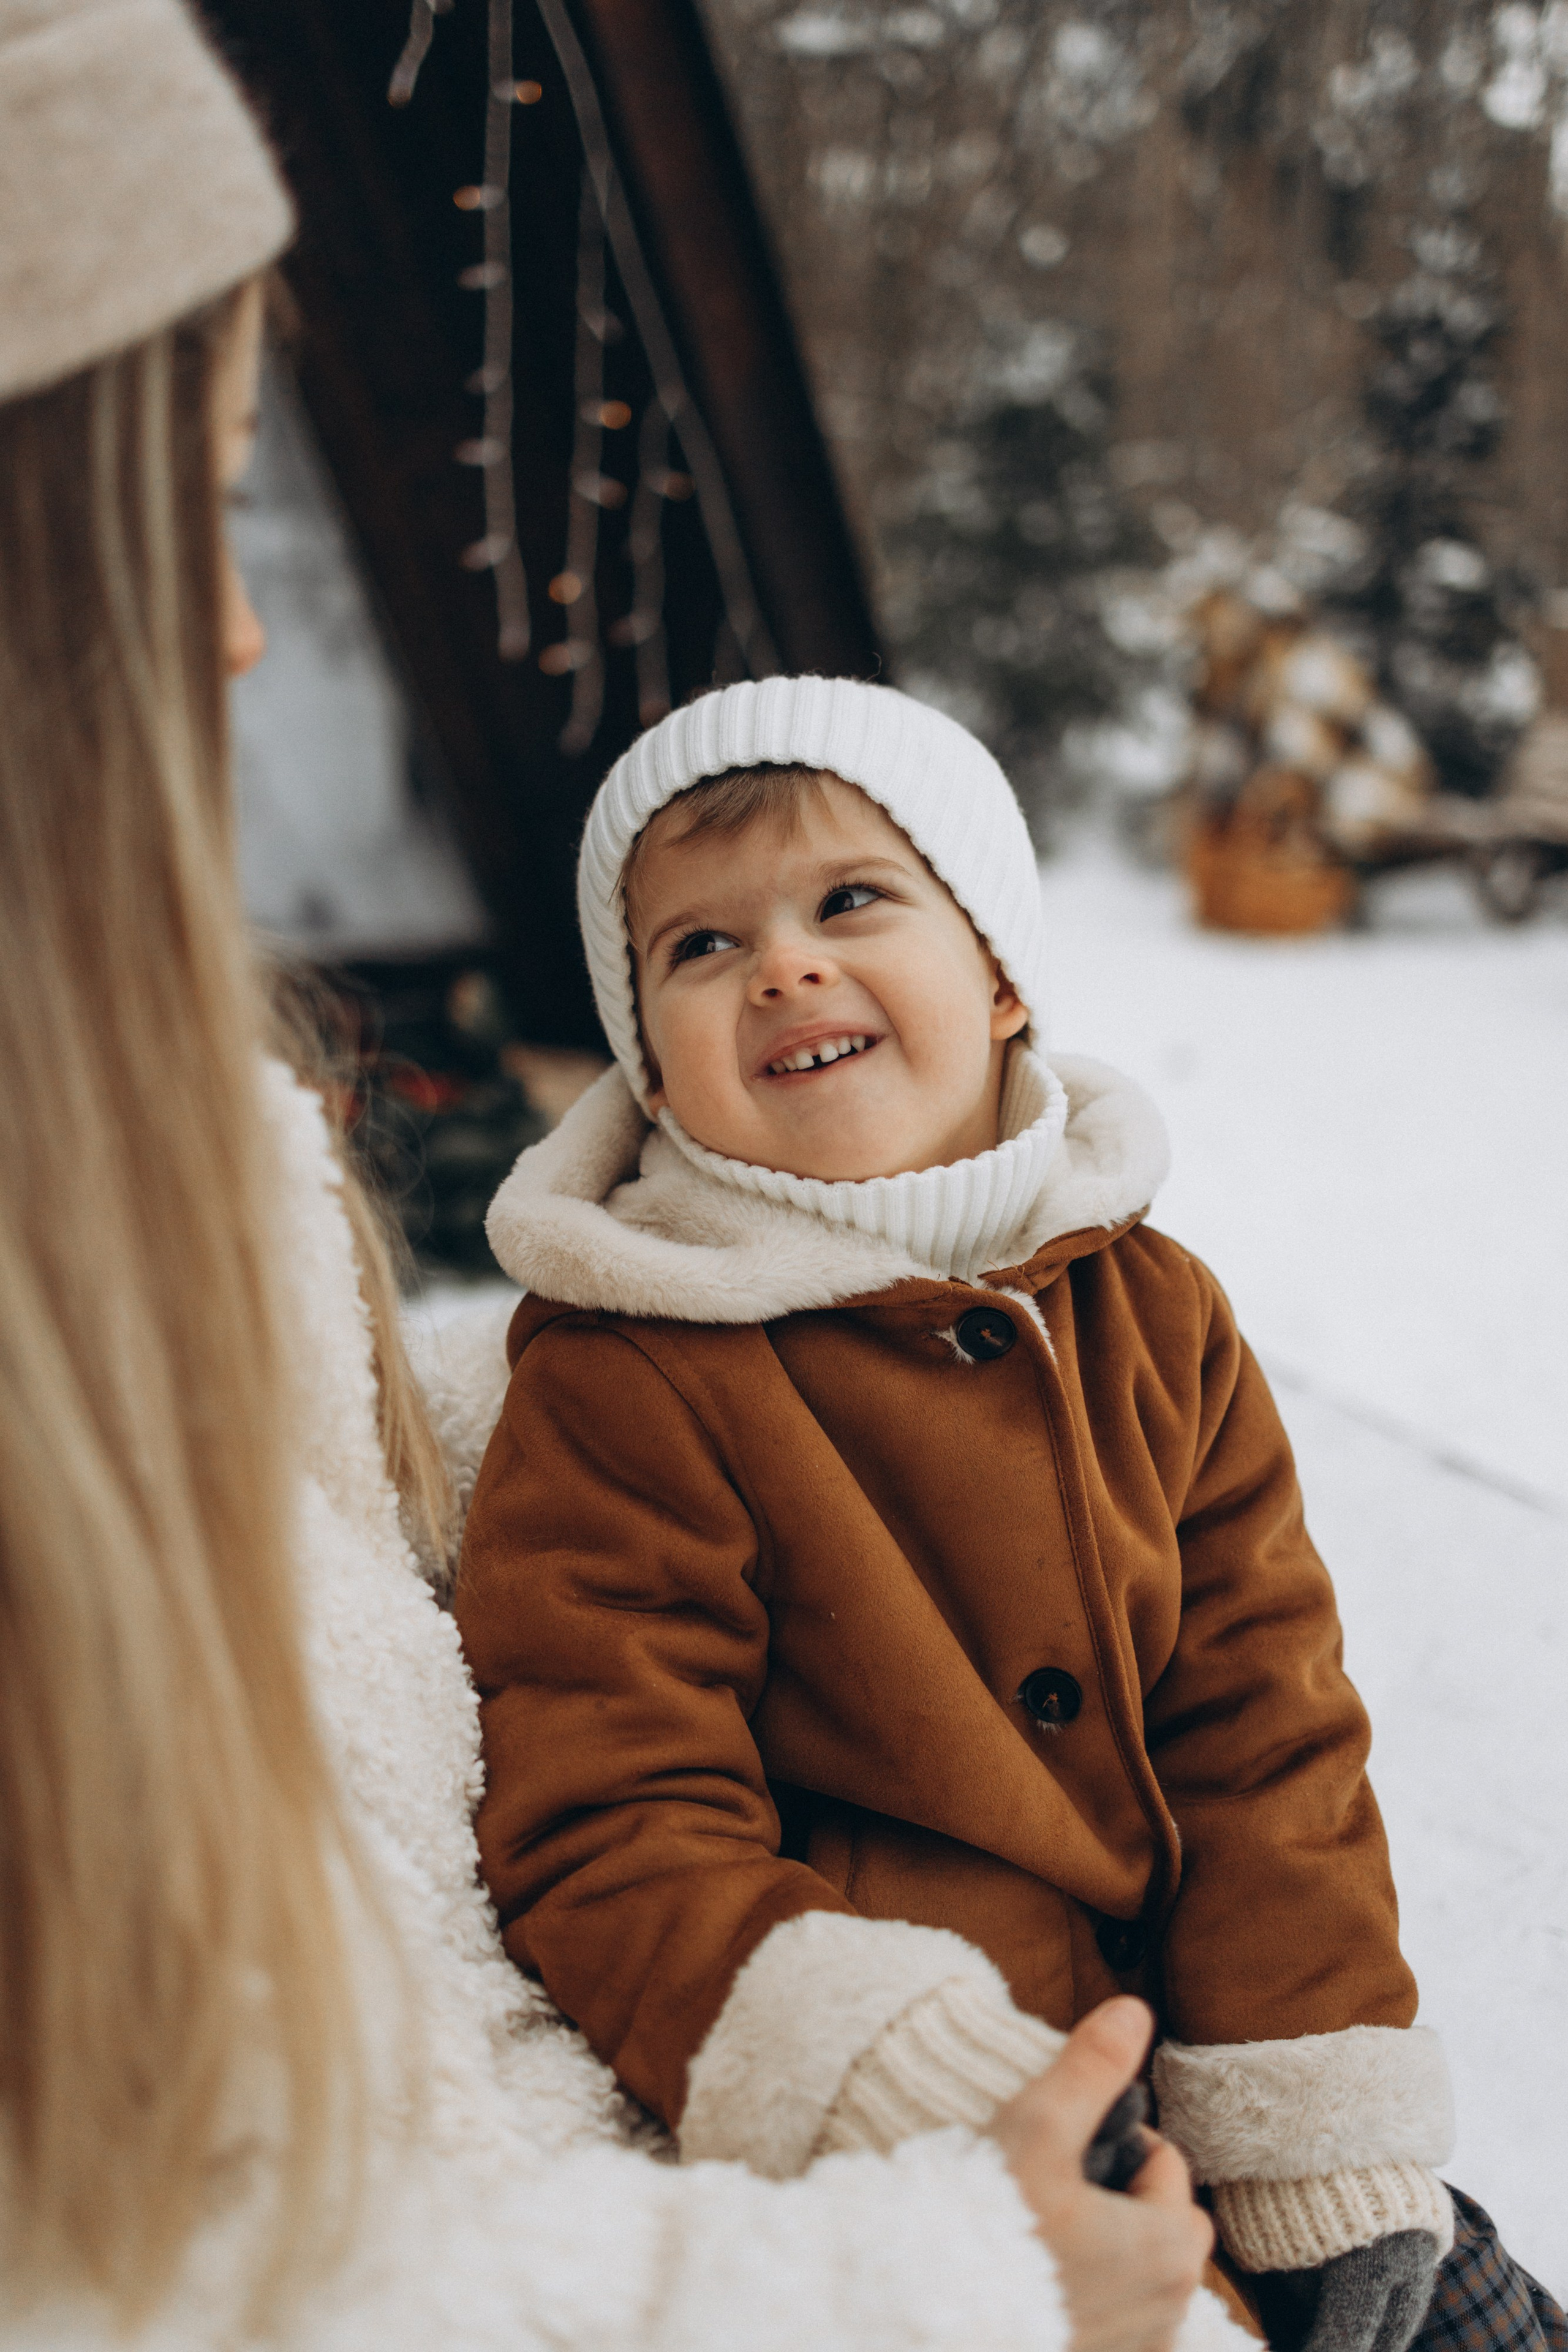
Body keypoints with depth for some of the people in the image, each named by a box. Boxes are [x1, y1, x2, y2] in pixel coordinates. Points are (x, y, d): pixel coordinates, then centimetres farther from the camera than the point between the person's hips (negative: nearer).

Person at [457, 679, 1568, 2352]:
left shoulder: (1152, 1317, 2)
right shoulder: (618, 1394, -13)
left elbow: (1264, 1728, 2)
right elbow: (606, 1836, -16)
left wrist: (1322, 2149, -6)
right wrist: (929, 2119, -30)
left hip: (1180, 2042, 5)